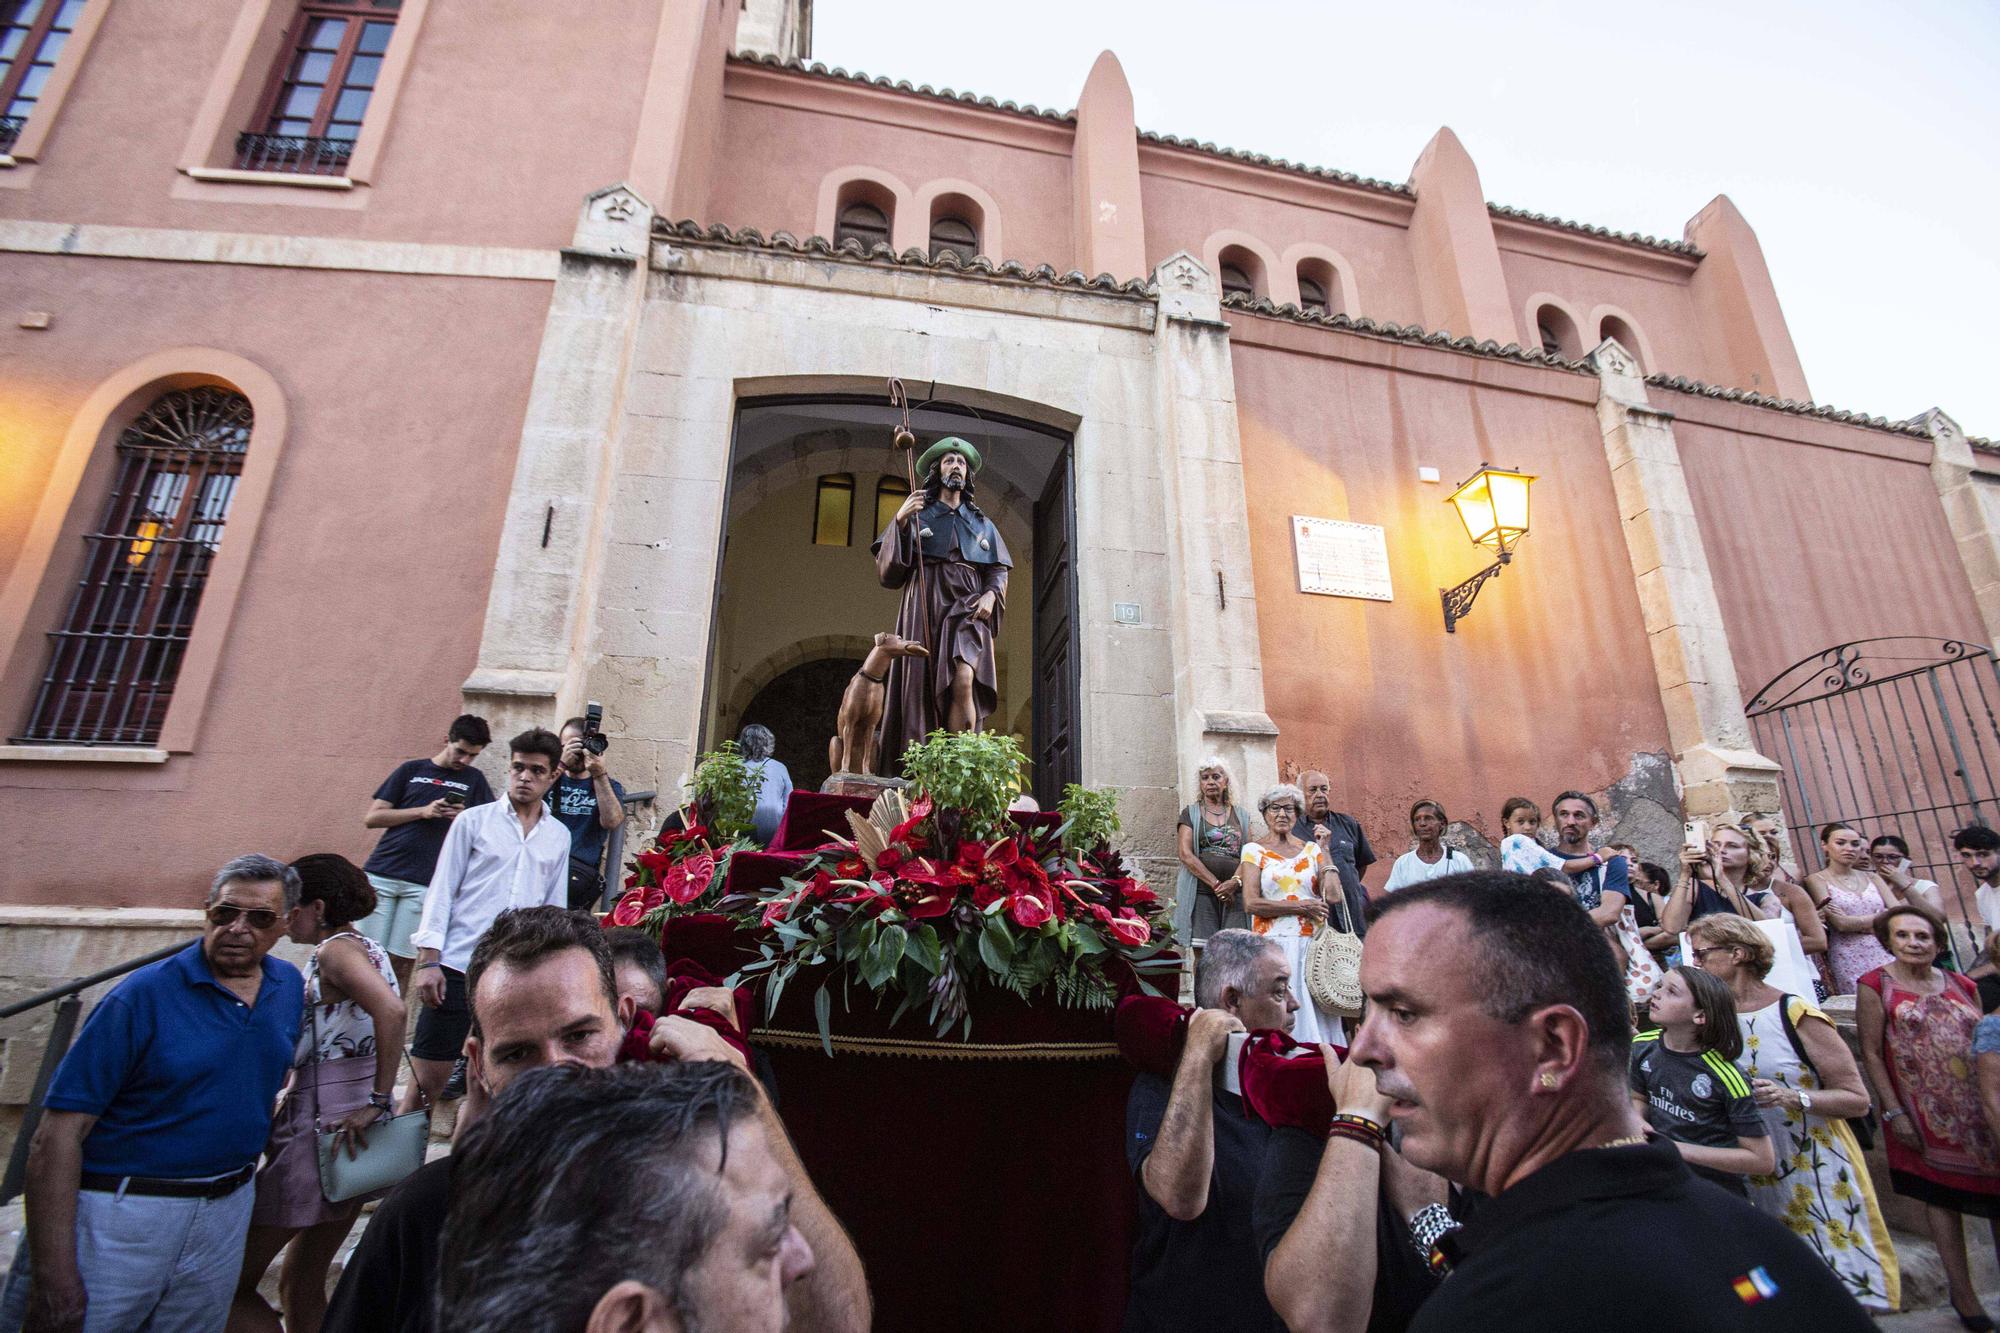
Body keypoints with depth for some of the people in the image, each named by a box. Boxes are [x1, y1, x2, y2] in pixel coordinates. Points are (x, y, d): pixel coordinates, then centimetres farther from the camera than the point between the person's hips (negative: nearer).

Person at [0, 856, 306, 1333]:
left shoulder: (290, 986, 1)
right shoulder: (143, 995, -14)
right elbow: (57, 1137, -15)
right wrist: (53, 1276, -19)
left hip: (226, 1216, 5)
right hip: (120, 1212, -5)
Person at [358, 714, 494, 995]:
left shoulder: (474, 780, 11)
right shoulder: (411, 770, 9)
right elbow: (371, 818, 5)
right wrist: (423, 811, -8)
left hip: (425, 884, 0)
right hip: (381, 874, 0)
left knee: (401, 963, 1)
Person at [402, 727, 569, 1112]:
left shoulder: (559, 837, 9)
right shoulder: (473, 821, 1)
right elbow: (441, 890, 0)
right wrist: (428, 960, -6)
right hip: (457, 966, -2)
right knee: (426, 1079, 3)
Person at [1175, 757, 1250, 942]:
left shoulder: (1241, 815, 17)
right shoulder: (1191, 814, 10)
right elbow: (1186, 855, -2)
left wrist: (1236, 881, -11)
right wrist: (1216, 884, -10)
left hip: (1235, 892, 2)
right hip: (1200, 892, -2)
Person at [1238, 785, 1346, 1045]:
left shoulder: (1311, 849, 13)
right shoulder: (1254, 850, 4)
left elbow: (1333, 895, 1)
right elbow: (1251, 903, -7)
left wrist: (1325, 850, -1)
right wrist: (1302, 906, -8)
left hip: (1313, 943, 3)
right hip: (1274, 943, -3)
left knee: (1317, 1013, -1)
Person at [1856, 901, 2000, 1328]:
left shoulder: (1962, 986, 7)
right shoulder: (1875, 985, -7)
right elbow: (1871, 1053, -8)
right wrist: (1893, 1112, -11)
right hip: (1926, 1114, -4)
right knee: (1940, 1195, 6)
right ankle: (1963, 1293, 17)